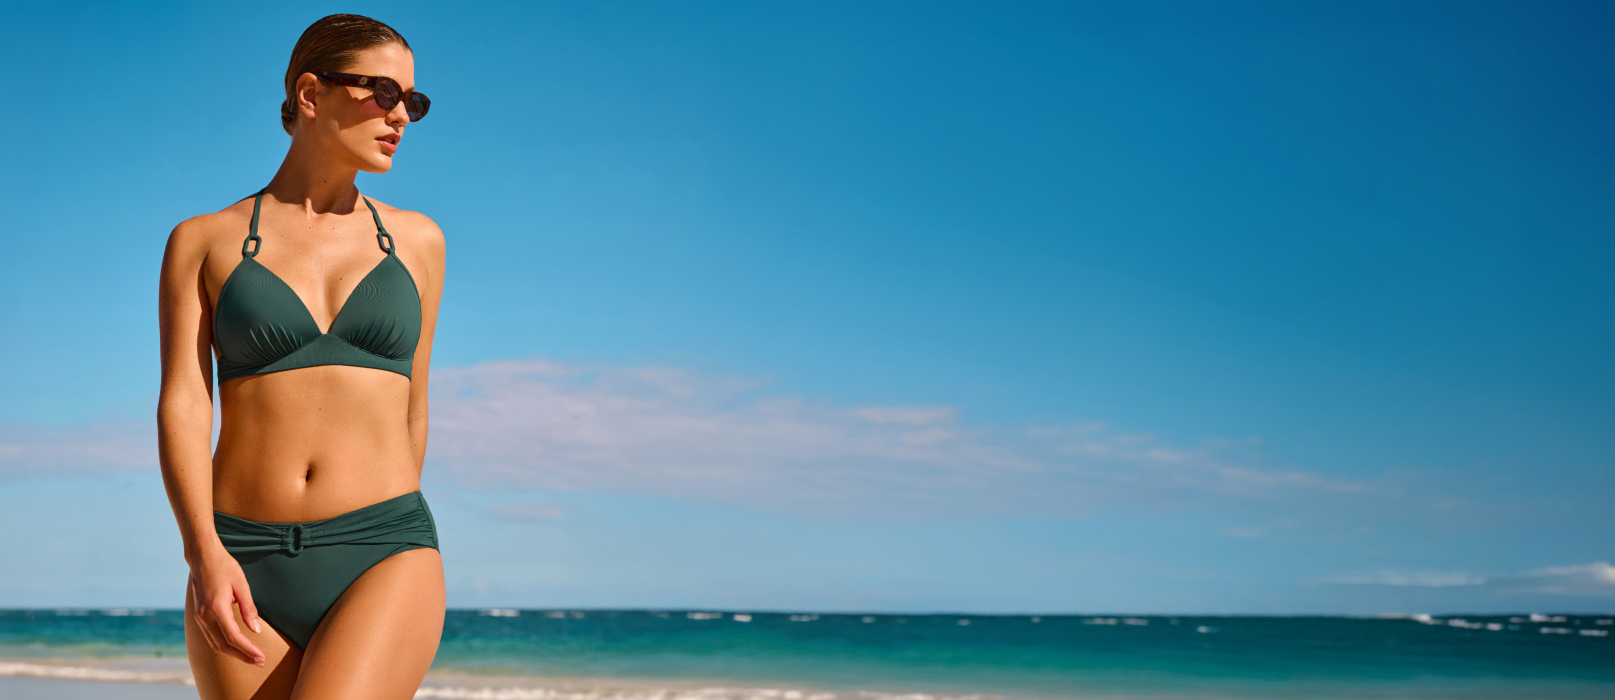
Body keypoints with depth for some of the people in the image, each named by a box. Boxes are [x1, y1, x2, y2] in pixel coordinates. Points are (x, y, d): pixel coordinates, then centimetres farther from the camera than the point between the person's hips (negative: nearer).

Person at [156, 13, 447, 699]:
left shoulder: (416, 241, 12)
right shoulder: (203, 242, 7)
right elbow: (182, 405, -4)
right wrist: (205, 552, -19)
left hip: (384, 562, 0)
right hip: (242, 570, 1)